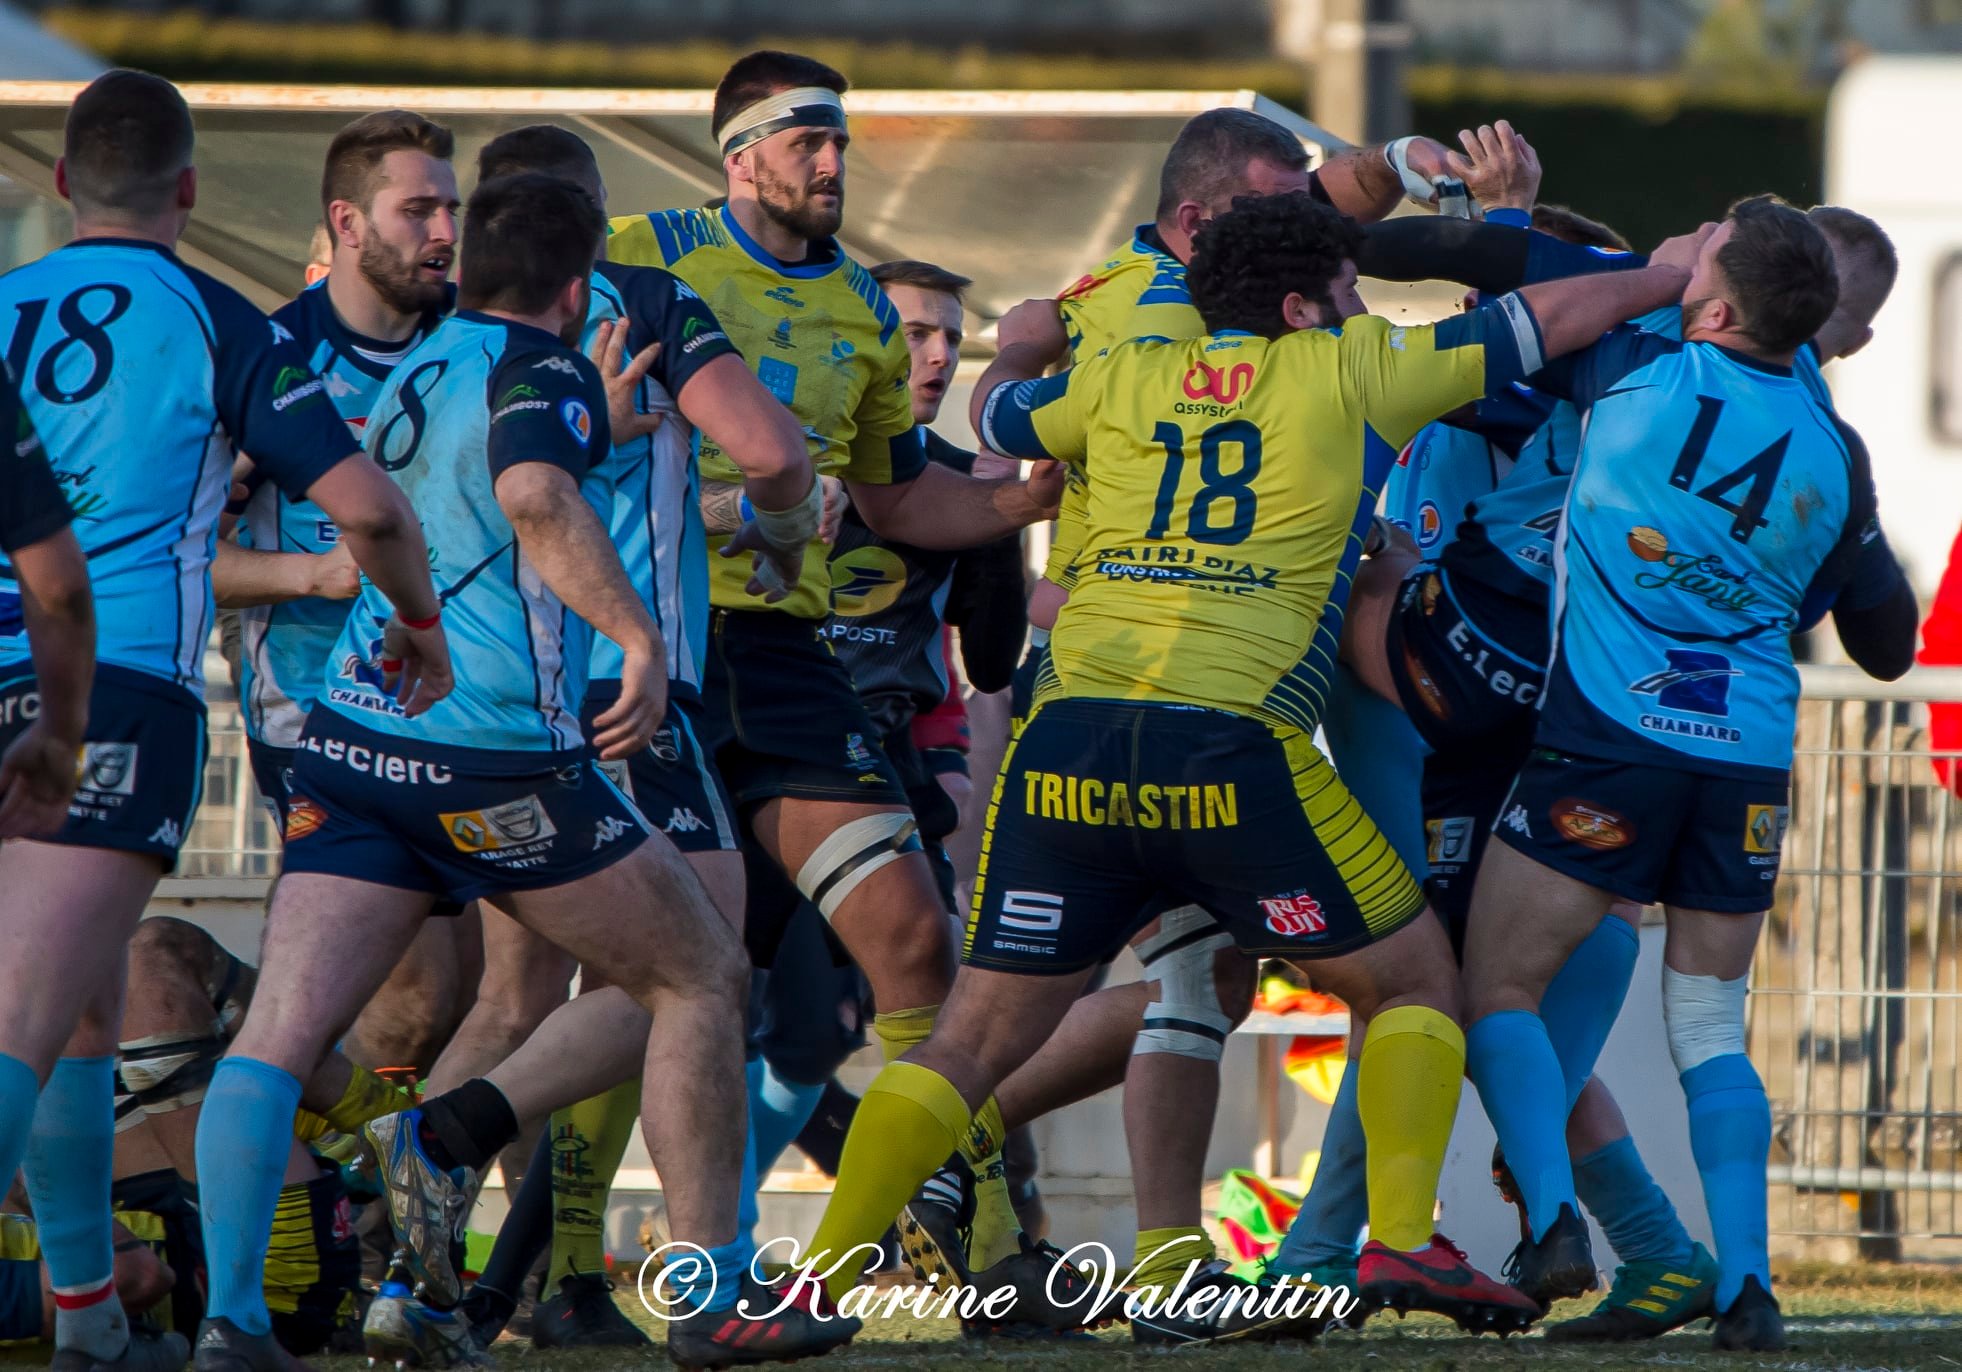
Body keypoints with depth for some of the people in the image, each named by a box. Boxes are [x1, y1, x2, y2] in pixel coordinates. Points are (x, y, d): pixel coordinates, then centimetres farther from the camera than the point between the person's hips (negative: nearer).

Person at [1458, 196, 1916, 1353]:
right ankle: (1746, 1281, -2)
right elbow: (1887, 646, 14)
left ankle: (1554, 1219, -14)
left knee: (1499, 992, 5)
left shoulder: (1643, 375, -7)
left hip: (1611, 735, -4)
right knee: (1711, 1030, 12)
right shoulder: (1836, 454, 5)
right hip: (1752, 755, 4)